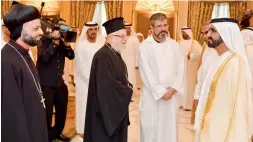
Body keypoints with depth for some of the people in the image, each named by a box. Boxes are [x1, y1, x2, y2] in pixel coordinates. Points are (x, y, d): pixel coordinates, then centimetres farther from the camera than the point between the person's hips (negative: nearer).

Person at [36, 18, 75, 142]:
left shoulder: (62, 42, 8)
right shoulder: (43, 41, -9)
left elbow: (71, 56, 0)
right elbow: (44, 57, -25)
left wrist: (66, 43, -13)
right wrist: (54, 42, -24)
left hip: (59, 82, 6)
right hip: (46, 83, -6)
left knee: (62, 110, 17)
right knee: (47, 112, 1)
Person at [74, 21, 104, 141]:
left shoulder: (101, 45, 1)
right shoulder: (81, 46, -10)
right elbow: (81, 68, -10)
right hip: (85, 82, -3)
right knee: (85, 106, 5)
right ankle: (83, 129, 19)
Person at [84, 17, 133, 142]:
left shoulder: (115, 54, 9)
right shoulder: (103, 56, -22)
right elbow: (109, 87, -27)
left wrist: (127, 89, -4)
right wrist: (128, 91, -12)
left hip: (117, 110, 10)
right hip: (107, 111, -10)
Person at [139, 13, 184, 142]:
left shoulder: (174, 45, 5)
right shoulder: (145, 46, -5)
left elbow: (180, 69, 4)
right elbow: (146, 72, -10)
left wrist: (173, 88, -9)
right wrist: (161, 92, -12)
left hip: (171, 94, 3)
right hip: (152, 95, -3)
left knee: (169, 128, 9)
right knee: (150, 128, 4)